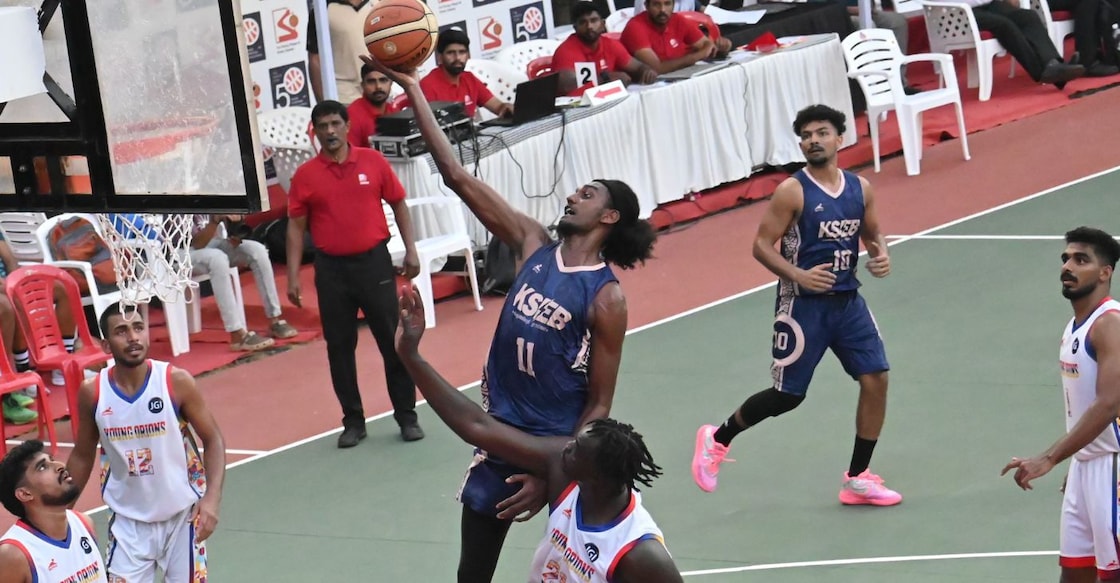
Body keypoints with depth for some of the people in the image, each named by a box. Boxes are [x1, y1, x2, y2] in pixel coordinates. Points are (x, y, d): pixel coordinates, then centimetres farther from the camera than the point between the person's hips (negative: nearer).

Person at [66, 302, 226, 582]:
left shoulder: (177, 382, -14)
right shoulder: (92, 393, -8)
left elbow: (213, 440, -7)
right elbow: (82, 456, 7)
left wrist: (212, 498, -20)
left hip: (182, 515, -1)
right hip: (128, 520, 1)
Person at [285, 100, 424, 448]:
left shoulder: (373, 161, 0)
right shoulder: (305, 175, 0)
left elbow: (398, 204, 8)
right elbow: (296, 227, 3)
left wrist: (410, 249, 1)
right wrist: (293, 277, -2)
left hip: (373, 262, -1)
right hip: (331, 269, 1)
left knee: (393, 341, 2)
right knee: (339, 347, 5)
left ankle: (406, 415, 12)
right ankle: (353, 421, 15)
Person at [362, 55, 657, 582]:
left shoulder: (606, 297, -13)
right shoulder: (533, 245, 0)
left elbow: (599, 405, -10)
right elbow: (459, 178, -4)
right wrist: (412, 90, -9)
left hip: (563, 446, -5)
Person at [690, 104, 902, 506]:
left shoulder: (860, 188, 4)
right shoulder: (793, 191, -12)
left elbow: (871, 233, 19)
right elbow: (762, 246, -11)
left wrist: (881, 256, -3)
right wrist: (799, 275, -25)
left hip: (847, 301, 5)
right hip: (803, 304, -5)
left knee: (875, 379, -4)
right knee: (787, 395, 1)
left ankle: (857, 479, 8)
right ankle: (717, 439, 26)